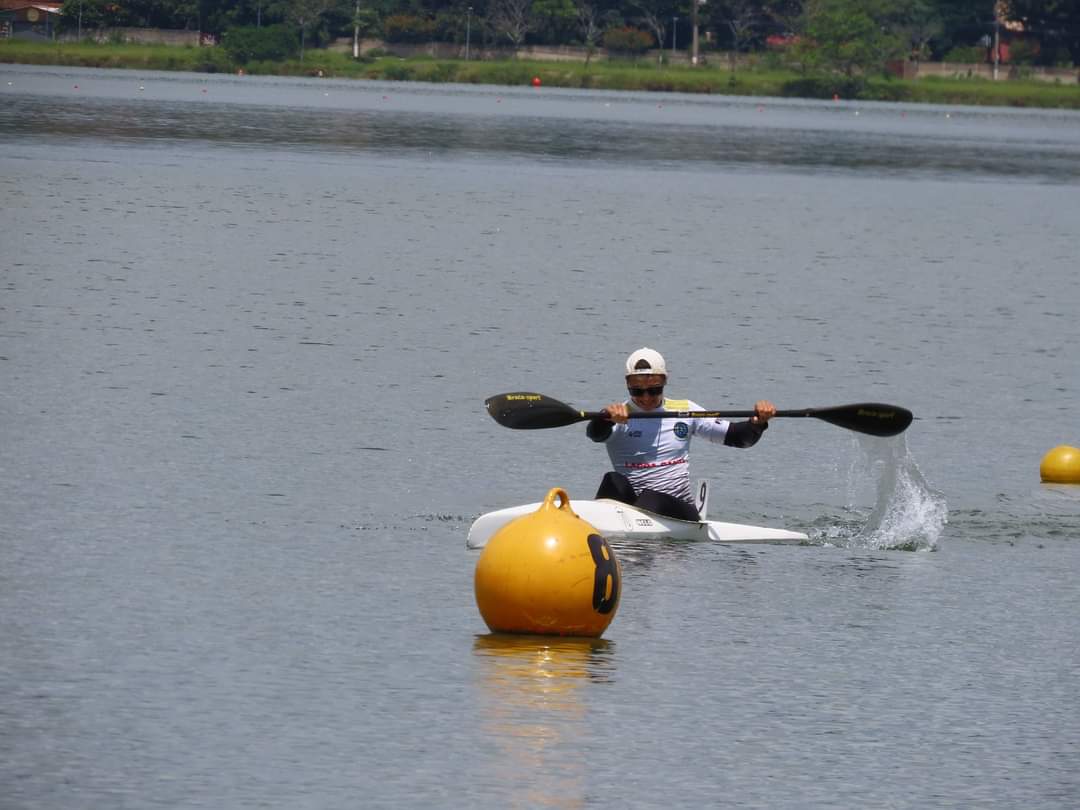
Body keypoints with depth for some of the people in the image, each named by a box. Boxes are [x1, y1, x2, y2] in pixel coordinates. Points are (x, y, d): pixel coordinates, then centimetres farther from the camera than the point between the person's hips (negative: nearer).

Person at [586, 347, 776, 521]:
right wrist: (607, 416, -46)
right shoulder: (618, 416, 2)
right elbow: (595, 433, -22)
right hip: (631, 499, -1)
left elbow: (737, 437, 7)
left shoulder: (685, 411, 9)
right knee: (613, 481, -30)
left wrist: (757, 422, -16)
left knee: (651, 501, -31)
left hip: (678, 510, 1)